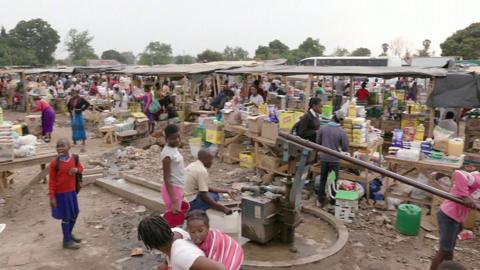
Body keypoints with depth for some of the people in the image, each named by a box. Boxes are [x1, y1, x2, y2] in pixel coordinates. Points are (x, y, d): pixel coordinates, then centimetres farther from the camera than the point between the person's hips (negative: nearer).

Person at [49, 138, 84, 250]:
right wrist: (52, 196, -14)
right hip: (61, 193, -5)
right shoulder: (54, 163, -16)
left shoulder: (74, 158, -3)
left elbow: (81, 168, 14)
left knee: (74, 214, 18)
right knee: (66, 217, 4)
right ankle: (66, 241, 20)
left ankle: (69, 234, 41)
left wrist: (77, 170, -11)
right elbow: (52, 180, -12)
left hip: (72, 191, 6)